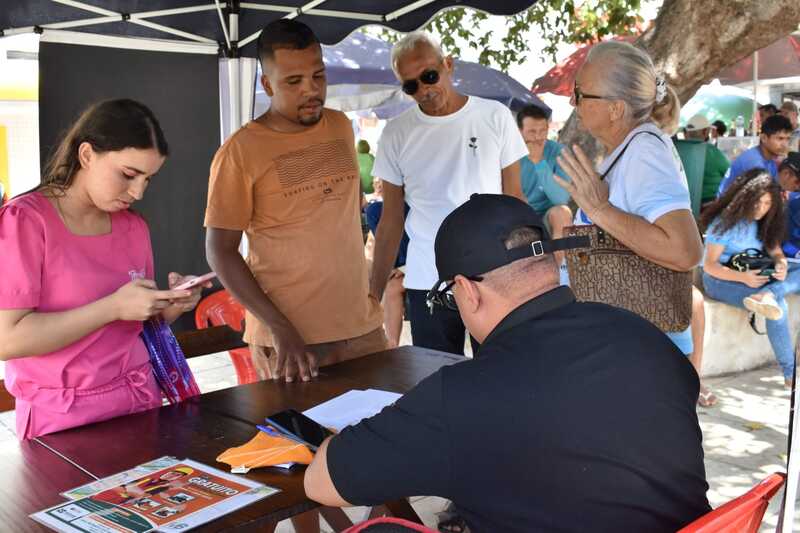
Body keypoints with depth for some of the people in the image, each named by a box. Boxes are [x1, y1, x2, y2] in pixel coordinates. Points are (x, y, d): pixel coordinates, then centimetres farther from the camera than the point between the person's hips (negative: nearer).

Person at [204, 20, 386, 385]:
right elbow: (220, 251, -10)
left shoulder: (341, 127, 6)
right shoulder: (240, 152, -10)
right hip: (289, 337, -5)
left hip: (362, 326, 5)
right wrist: (280, 328, -18)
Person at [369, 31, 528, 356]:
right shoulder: (397, 134, 3)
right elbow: (391, 220, 7)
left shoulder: (495, 117, 1)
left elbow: (514, 199, 4)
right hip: (427, 283, 1)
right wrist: (374, 292, 2)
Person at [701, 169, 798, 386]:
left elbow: (776, 252, 7)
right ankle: (790, 373, -25)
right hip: (720, 280, -7)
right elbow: (710, 265, -14)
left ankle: (768, 294, -39)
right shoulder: (725, 222, -11)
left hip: (754, 278, 7)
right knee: (779, 305, -30)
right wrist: (742, 277, -29)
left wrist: (781, 266, -19)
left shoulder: (765, 223, 9)